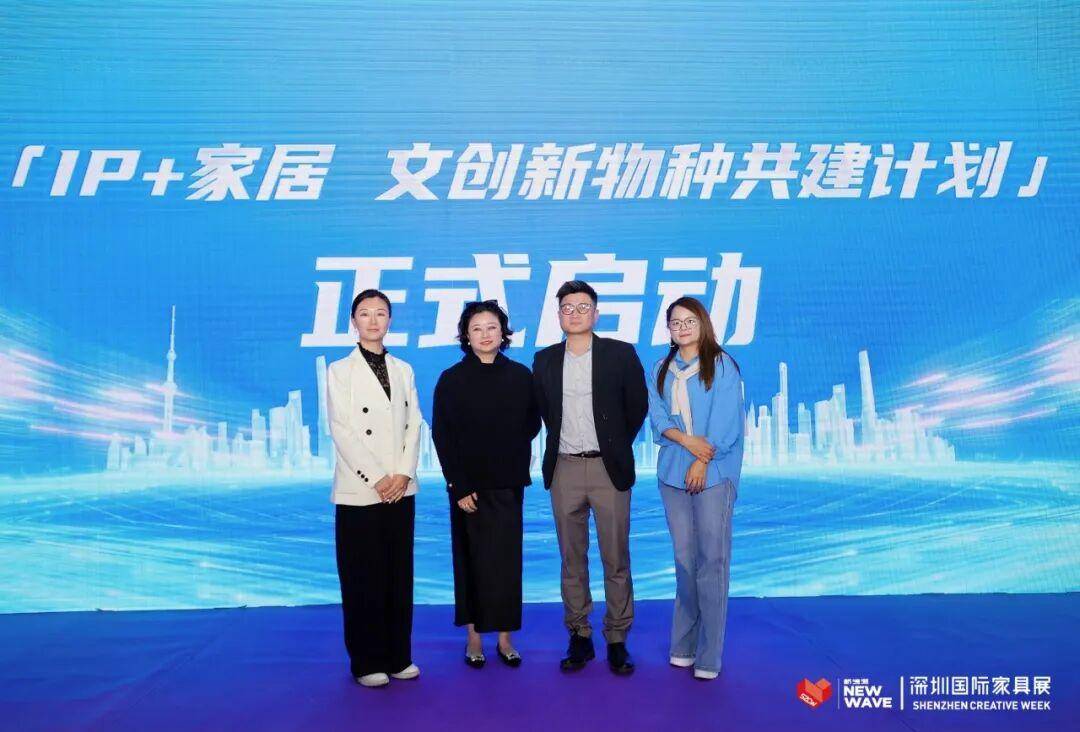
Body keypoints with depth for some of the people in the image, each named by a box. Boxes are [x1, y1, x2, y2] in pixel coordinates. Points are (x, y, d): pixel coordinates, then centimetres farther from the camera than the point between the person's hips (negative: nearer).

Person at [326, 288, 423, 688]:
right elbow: (341, 431, -7)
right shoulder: (339, 371, 1)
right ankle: (367, 662, 14)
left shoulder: (403, 369, 12)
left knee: (400, 574, 8)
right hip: (359, 490, -3)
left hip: (401, 488, 4)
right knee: (364, 578, 2)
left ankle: (399, 656, 19)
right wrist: (376, 478, -12)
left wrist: (403, 474, -7)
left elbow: (414, 425, 6)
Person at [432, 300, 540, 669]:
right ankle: (474, 636, 18)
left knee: (507, 558, 5)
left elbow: (532, 422, 13)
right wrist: (458, 486, -11)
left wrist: (514, 451, -2)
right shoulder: (452, 379, -4)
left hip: (508, 483, 2)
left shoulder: (520, 375, 2)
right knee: (472, 559, 6)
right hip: (469, 484, -2)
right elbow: (441, 435, -6)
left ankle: (505, 636, 16)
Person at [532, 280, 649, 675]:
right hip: (564, 469, 2)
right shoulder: (545, 360, 7)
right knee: (572, 560, 8)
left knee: (616, 559, 3)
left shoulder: (621, 354, -1)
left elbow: (638, 406, 6)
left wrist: (616, 446, 9)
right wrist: (564, 442, 12)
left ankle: (617, 640, 15)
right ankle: (579, 637, 20)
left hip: (608, 468, -2)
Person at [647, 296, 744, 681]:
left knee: (712, 559, -5)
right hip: (673, 472, 4)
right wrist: (687, 440, -13)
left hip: (713, 472, -4)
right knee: (684, 559, 8)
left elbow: (725, 421, -6)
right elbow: (657, 415, 4)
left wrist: (702, 460, -11)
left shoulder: (722, 365, 2)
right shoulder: (661, 370, 14)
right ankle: (683, 646, 16)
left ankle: (709, 655, 1)